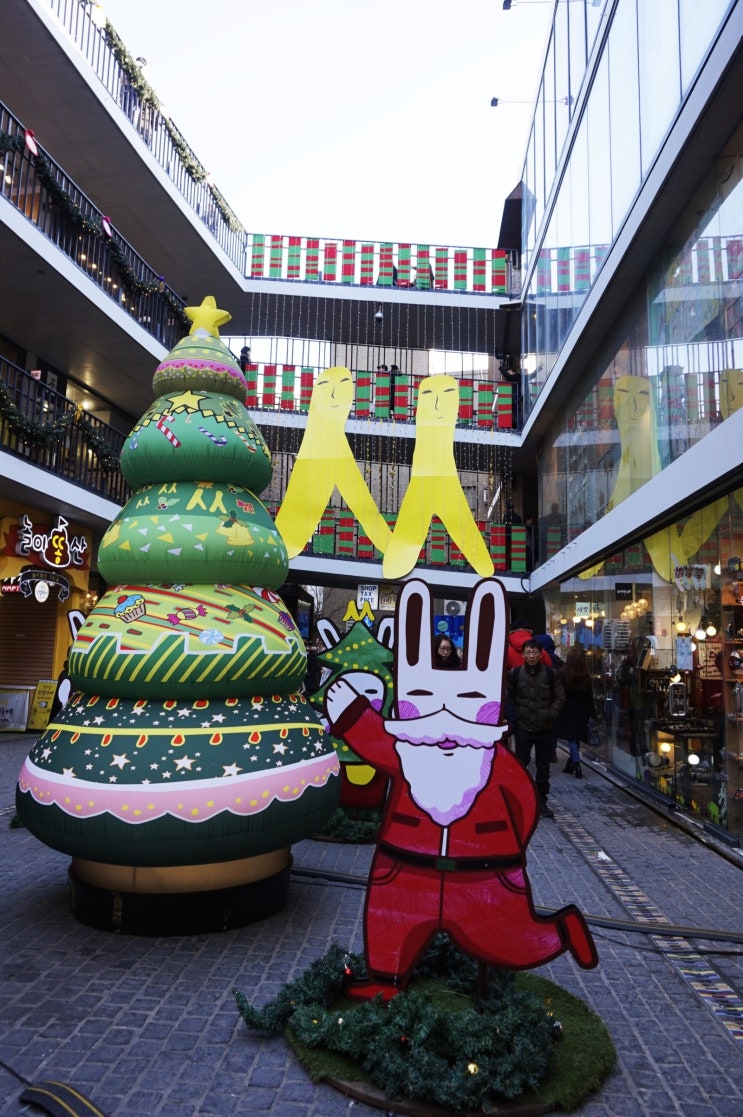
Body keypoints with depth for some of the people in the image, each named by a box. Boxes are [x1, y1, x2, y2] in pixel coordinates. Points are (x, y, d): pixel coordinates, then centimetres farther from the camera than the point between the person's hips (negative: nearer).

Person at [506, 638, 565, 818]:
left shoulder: (551, 673, -2)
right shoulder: (515, 674, -1)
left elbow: (560, 698, 3)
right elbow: (509, 698, 7)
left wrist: (550, 714, -10)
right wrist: (512, 719, -2)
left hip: (545, 728, 1)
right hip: (523, 727, -1)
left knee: (543, 767, 10)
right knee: (520, 765, 3)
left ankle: (541, 802, 21)